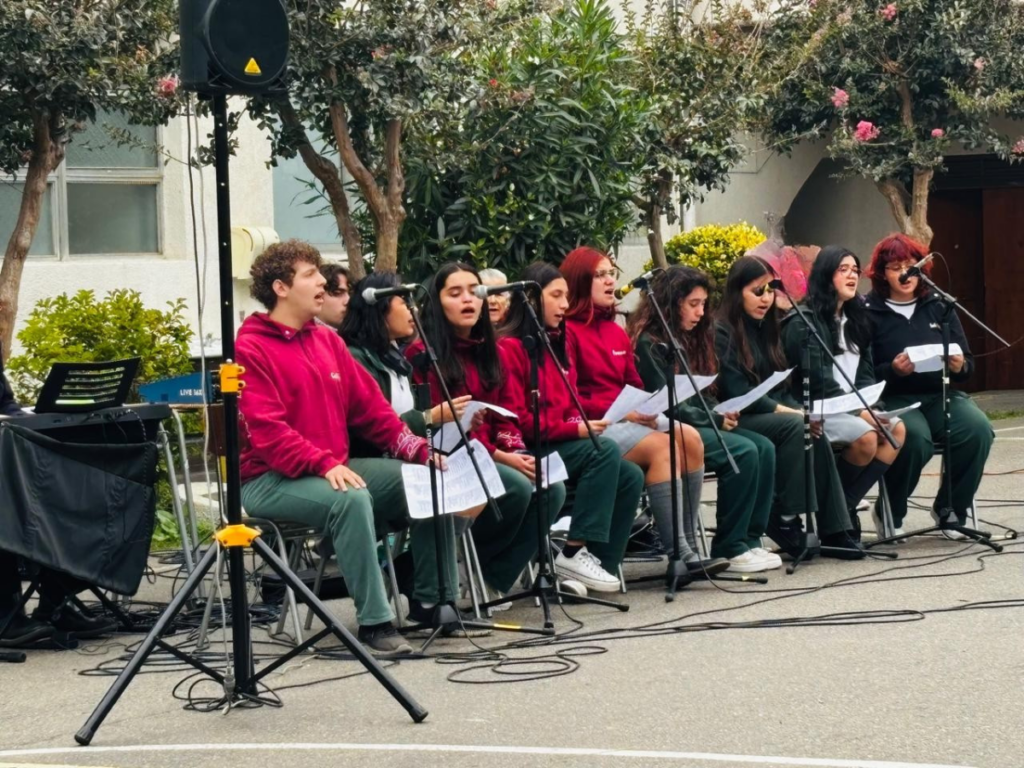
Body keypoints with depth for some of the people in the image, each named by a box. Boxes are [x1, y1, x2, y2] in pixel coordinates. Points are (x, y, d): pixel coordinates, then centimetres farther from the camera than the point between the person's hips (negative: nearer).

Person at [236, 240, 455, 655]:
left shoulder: (327, 340, 15)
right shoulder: (251, 349, -9)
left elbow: (370, 406, 12)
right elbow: (267, 431, -19)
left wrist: (419, 449, -2)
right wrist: (324, 464, -30)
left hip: (337, 468, 8)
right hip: (272, 480, -8)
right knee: (351, 499, -35)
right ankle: (375, 623, -30)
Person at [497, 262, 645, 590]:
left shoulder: (554, 345, 18)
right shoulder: (510, 347, -9)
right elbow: (515, 418, -16)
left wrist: (584, 423, -2)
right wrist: (575, 429, -16)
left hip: (561, 442, 8)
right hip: (529, 450, -8)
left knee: (631, 476, -11)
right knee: (604, 450, -27)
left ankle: (603, 562, -12)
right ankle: (574, 553, -25)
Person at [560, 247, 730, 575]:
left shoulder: (616, 332, 21)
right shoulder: (567, 332, -6)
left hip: (627, 420, 8)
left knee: (689, 437, -19)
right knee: (661, 445, -30)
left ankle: (683, 541, -20)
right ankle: (679, 555, -31)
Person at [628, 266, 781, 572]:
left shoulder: (692, 337, 16)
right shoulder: (649, 343, -11)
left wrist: (723, 413, -3)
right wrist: (715, 420, -13)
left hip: (700, 423, 9)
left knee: (763, 447, -13)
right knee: (743, 452, -25)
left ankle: (750, 539, -10)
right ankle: (729, 548, -17)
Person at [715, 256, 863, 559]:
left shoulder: (765, 328, 18)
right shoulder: (722, 333, -7)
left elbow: (780, 386, 15)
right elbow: (737, 393, -16)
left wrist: (800, 411, -5)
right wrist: (786, 411, -20)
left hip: (773, 414, 7)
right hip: (737, 420, -7)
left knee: (813, 431, -23)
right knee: (794, 427, -32)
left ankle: (833, 530, -25)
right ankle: (783, 519, -25)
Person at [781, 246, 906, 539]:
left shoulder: (856, 319, 18)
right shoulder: (803, 322, -7)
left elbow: (865, 372, 14)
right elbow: (818, 380, -15)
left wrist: (872, 407, -6)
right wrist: (858, 411, -20)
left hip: (854, 407, 7)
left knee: (897, 429, -19)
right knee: (865, 437, -31)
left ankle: (845, 504, -16)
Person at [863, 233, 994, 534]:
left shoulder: (939, 307, 12)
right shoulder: (869, 313, 0)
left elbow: (967, 366, 12)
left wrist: (960, 366, -11)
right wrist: (893, 370, -23)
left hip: (940, 395, 4)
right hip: (895, 399, -4)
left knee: (979, 429, -26)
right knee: (915, 438, -35)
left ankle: (950, 510, -5)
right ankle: (890, 515, -9)